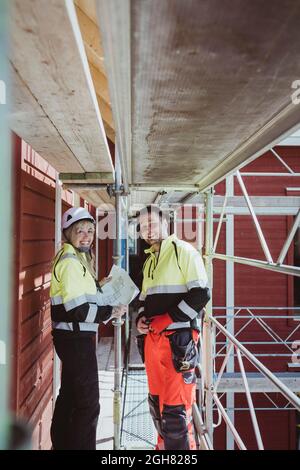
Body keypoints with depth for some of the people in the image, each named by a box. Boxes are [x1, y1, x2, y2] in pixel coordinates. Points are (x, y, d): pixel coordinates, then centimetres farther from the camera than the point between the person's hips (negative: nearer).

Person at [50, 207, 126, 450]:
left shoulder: (78, 258, 12)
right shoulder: (69, 261, -18)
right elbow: (78, 310, -24)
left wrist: (99, 286, 8)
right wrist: (111, 312, -16)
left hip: (74, 336, 10)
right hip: (75, 337, -10)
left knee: (69, 395, 23)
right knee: (88, 403, -1)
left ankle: (62, 444, 39)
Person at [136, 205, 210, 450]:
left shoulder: (183, 250, -5)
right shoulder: (150, 260, 19)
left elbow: (201, 294, -14)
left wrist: (165, 320, -16)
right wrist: (141, 318, 4)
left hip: (178, 339, -8)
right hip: (152, 338, 8)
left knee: (175, 408, -6)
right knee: (156, 402, 17)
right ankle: (164, 445, 34)